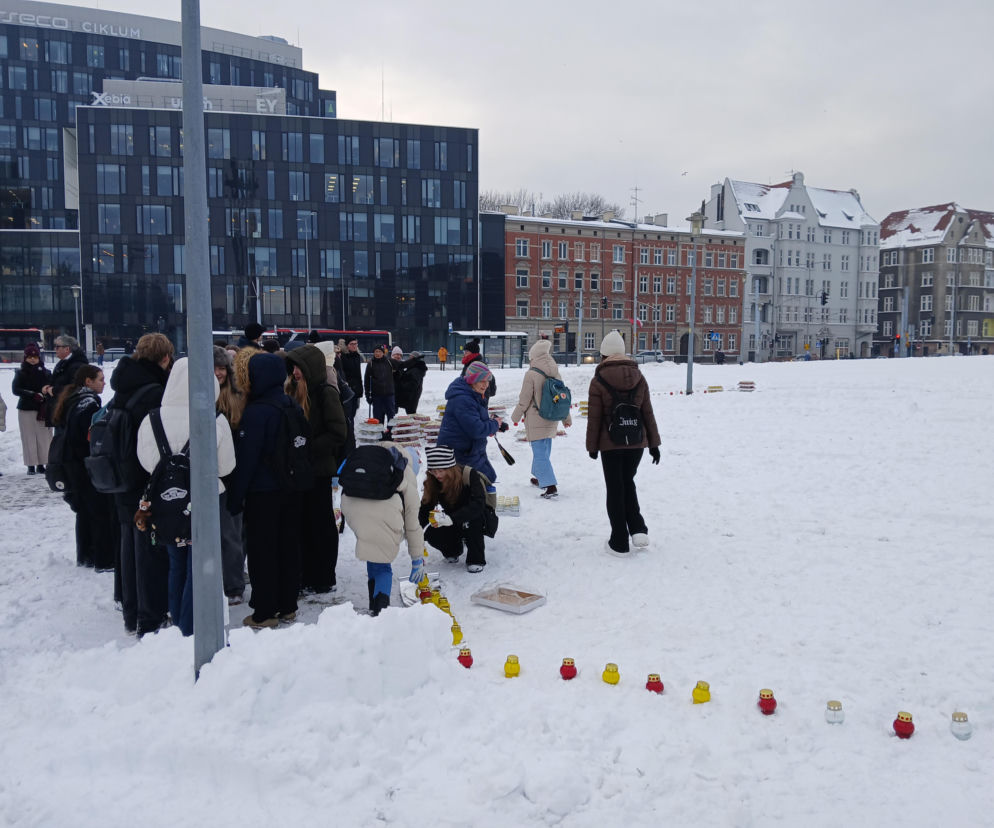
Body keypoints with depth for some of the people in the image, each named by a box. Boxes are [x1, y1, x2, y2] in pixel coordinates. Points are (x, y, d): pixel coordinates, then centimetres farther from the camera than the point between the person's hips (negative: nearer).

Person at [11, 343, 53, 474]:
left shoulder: (46, 373, 7)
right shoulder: (20, 373, 4)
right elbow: (15, 389, -5)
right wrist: (33, 395, -18)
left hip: (43, 409, 1)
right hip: (26, 410, -1)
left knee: (44, 437, -1)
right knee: (29, 438, 0)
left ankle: (41, 464, 9)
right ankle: (31, 465, 7)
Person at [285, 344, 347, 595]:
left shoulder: (325, 393, -12)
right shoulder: (293, 391, 9)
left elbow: (338, 434, -16)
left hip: (318, 470, -7)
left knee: (321, 523, 4)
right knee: (303, 524, 13)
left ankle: (324, 579, 15)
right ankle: (306, 577, 25)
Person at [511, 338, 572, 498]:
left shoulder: (531, 374, -15)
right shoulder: (555, 373, 5)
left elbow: (524, 400, -12)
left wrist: (515, 416, 4)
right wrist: (566, 418, 24)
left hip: (536, 422, -7)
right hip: (551, 420, 7)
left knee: (540, 453, -5)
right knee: (544, 451, 21)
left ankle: (550, 486, -13)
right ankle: (541, 478, 37)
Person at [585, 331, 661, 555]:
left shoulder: (598, 381, -10)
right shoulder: (639, 377, 1)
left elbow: (594, 418, -8)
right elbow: (648, 413, 4)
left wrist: (592, 446, 3)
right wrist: (654, 443, 11)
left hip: (610, 444, -3)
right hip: (637, 442, 3)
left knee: (615, 489, 7)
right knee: (628, 482, 22)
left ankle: (619, 542, 11)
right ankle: (638, 529, 9)